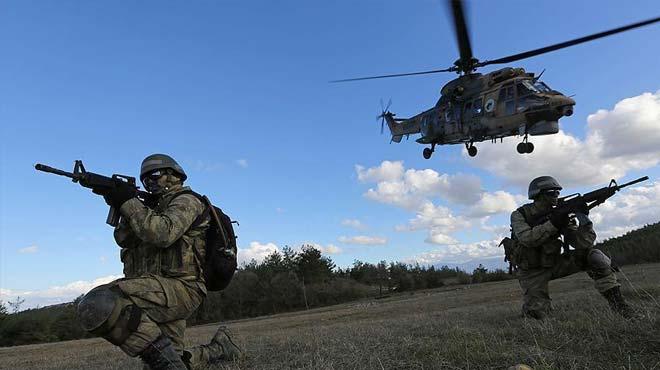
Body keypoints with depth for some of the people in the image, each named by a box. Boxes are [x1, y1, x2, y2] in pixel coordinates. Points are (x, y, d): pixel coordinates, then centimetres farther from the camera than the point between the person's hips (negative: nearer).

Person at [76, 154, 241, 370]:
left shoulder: (186, 201, 0)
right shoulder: (154, 208, 26)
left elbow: (162, 234, -20)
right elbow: (125, 240, 13)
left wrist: (129, 203, -12)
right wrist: (121, 208, -2)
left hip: (178, 287, -9)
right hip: (163, 292, 9)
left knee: (96, 305, -27)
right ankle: (219, 349, 28)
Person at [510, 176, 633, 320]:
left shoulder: (558, 214, -1)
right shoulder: (519, 215, -11)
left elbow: (583, 244, -7)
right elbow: (527, 239, -30)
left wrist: (583, 219, -24)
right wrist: (553, 223, -32)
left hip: (554, 264, 4)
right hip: (532, 271, -4)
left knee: (593, 255, -16)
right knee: (536, 313, -17)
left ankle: (615, 300, -9)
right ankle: (532, 303, 19)